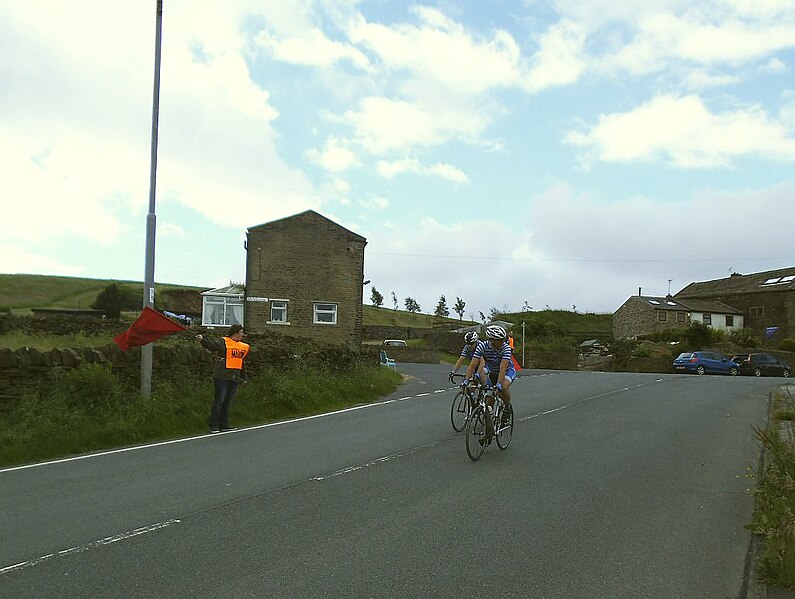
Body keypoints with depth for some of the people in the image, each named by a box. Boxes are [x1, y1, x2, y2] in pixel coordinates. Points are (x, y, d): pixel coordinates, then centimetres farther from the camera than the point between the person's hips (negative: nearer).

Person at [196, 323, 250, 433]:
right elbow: (211, 344, -20)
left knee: (227, 402, 11)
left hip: (235, 378, 7)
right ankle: (213, 426, 0)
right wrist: (202, 340, -39)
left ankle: (224, 425, 18)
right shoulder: (223, 341, -5)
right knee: (219, 400, -6)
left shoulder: (243, 347, 18)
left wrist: (242, 376, 25)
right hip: (222, 376, -7)